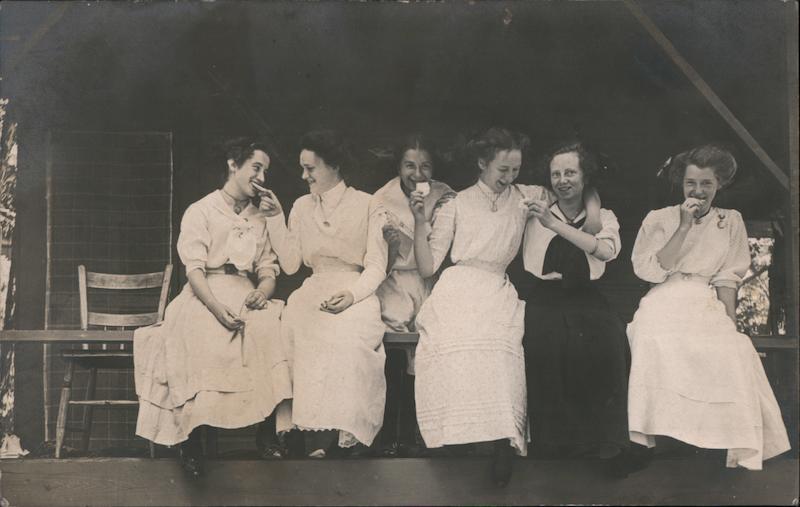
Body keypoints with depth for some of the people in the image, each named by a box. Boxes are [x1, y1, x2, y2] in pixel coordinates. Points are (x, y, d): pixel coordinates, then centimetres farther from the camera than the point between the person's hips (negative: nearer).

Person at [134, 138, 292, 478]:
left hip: (246, 296, 4)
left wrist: (263, 291, -10)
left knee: (276, 329, -30)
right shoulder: (201, 211, 7)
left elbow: (268, 270, 15)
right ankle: (192, 441, -33)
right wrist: (217, 307, -23)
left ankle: (279, 423, -32)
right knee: (204, 339, -36)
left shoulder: (259, 220, 23)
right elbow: (194, 269, -5)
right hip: (205, 296, -4)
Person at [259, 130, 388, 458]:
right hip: (315, 291, 3)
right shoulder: (302, 206, 16)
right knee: (298, 326, -30)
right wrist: (276, 219, 4)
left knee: (348, 333, -36)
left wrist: (352, 294, -17)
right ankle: (319, 438, -30)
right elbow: (290, 264, 11)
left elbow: (376, 266, 0)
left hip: (356, 291, -3)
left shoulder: (366, 205, 4)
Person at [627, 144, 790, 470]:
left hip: (708, 308, 1)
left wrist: (731, 323, -5)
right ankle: (647, 438, -29)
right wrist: (684, 228, -4)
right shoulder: (659, 219, 11)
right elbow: (649, 270, -1)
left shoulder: (731, 222, 15)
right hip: (665, 305, -1)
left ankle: (740, 455, -23)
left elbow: (728, 278, 9)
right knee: (656, 343, -35)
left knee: (734, 351, -30)